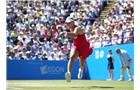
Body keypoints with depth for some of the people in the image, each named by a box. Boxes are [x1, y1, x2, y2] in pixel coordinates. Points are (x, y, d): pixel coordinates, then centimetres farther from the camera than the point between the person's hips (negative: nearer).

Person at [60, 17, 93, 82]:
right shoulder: (71, 29, -9)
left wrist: (65, 33, -74)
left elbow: (75, 34, -60)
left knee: (82, 64, 18)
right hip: (75, 46, 4)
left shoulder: (77, 29, -33)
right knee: (71, 57, -29)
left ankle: (81, 69, 57)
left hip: (84, 48, -4)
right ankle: (69, 73, -48)